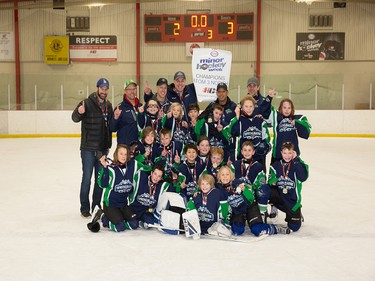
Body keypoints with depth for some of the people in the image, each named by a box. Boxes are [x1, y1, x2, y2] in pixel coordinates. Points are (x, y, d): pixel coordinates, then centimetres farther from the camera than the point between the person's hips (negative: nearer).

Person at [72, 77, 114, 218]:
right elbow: (75, 118, -20)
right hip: (88, 148, -5)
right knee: (87, 178, 0)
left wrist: (108, 144, 14)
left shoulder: (108, 105, 9)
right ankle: (85, 208, 11)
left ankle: (96, 206, 22)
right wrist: (79, 112, -43)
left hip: (102, 148, 5)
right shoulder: (87, 103, -9)